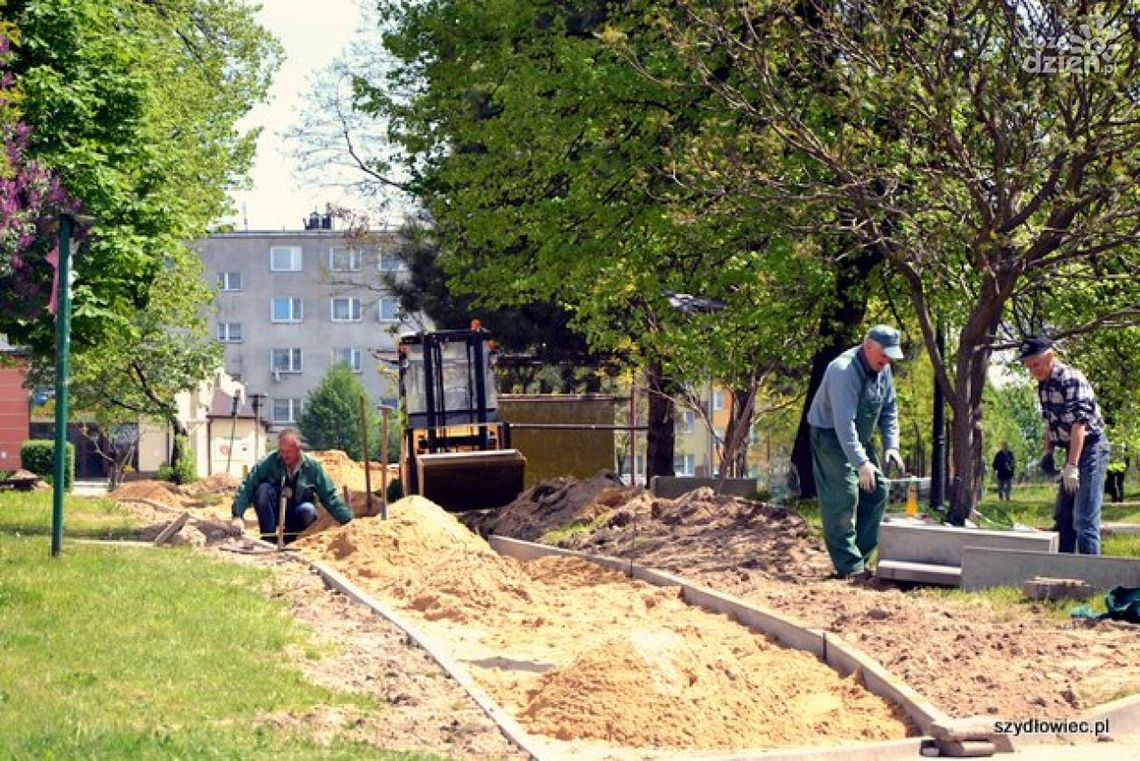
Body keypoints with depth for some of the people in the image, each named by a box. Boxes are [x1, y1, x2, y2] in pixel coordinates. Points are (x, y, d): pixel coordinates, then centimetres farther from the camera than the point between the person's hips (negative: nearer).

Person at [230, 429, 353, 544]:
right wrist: (237, 516, -32)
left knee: (309, 510, -32)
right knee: (264, 489, -28)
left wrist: (347, 521, -11)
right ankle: (268, 537, -18)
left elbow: (329, 496, -5)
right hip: (272, 514, 0)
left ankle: (289, 538, -5)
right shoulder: (268, 462, -14)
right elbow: (246, 487, -21)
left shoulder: (312, 467, -9)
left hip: (295, 519, 0)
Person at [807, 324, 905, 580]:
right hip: (831, 436, -9)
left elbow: (889, 409, 8)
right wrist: (861, 463, -38)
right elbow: (843, 422, -35)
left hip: (859, 438, 9)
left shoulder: (883, 369, -2)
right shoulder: (843, 371, -30)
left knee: (877, 491, 4)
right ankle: (849, 566, -12)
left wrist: (891, 444, -6)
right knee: (843, 499, -14)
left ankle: (860, 557, 11)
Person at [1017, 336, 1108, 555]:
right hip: (1072, 450, 10)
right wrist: (1048, 452, 11)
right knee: (1062, 516, 12)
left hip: (1090, 449, -10)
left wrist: (1072, 466, -29)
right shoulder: (1043, 385, 8)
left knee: (1085, 519, -13)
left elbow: (1079, 423, -25)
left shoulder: (1071, 379, -20)